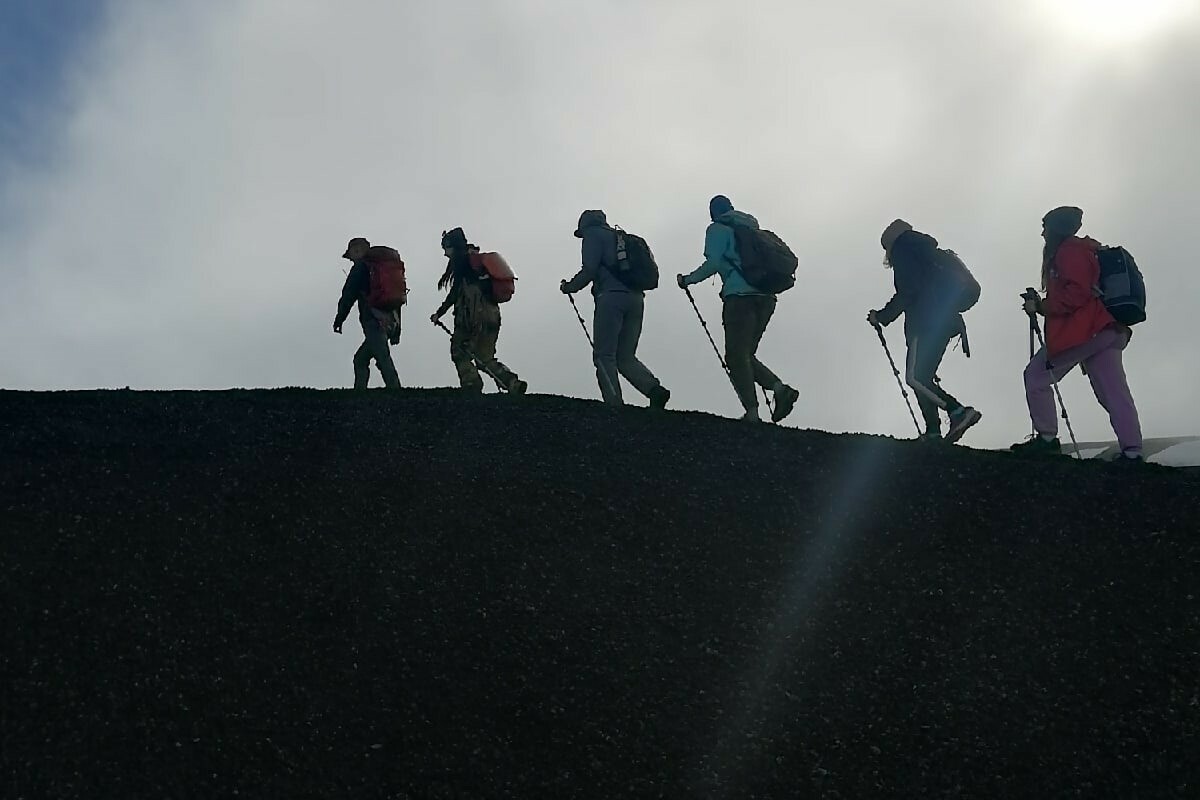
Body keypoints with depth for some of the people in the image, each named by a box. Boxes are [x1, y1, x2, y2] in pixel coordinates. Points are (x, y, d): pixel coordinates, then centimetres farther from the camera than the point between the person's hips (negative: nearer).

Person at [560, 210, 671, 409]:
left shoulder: (593, 235, 8)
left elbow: (589, 269, -6)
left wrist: (570, 287, 8)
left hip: (611, 296, -7)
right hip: (636, 298, 7)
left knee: (604, 355, -5)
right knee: (625, 357, 10)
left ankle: (615, 405, -16)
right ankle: (654, 389, -12)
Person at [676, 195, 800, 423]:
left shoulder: (718, 229, 5)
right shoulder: (752, 229, 27)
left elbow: (713, 263, -7)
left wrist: (688, 279, 4)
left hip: (740, 295, -7)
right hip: (766, 296, 7)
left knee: (736, 357, -8)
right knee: (745, 355, 14)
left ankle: (752, 412, -20)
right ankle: (779, 388, -8)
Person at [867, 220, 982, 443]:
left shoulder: (901, 248, 1)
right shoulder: (930, 254, 28)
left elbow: (907, 291, -12)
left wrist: (882, 316, -5)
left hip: (927, 324, -9)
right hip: (946, 322, 9)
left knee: (915, 377, -14)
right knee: (923, 378, 9)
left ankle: (958, 412, -25)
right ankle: (933, 432, 2)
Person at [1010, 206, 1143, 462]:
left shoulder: (1069, 251, -5)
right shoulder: (1087, 250, 26)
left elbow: (1076, 293, -17)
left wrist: (1042, 306, -7)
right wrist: (1043, 305, 16)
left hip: (1084, 331, -10)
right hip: (1108, 331, 10)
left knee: (1036, 375, 0)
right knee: (1114, 393, 1)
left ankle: (1046, 438, -3)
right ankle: (1132, 452, -7)